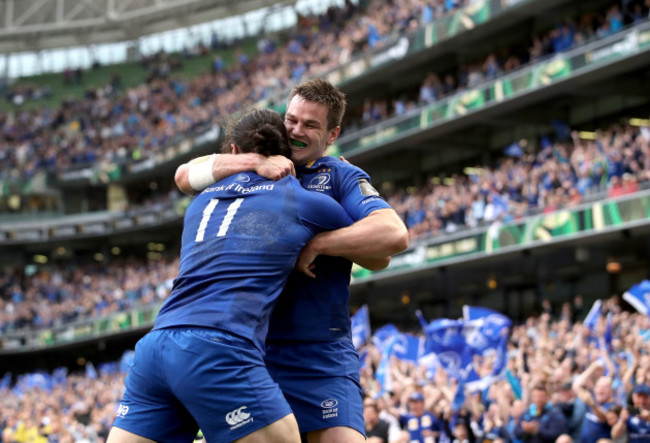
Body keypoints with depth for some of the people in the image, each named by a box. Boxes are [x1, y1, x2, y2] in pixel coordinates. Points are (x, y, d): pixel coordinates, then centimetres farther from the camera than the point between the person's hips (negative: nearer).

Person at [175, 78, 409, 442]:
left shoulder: (342, 177, 3)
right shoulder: (257, 173, 13)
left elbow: (394, 236, -12)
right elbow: (185, 176, -1)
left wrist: (317, 245, -18)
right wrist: (254, 162, -14)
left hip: (320, 355, -3)